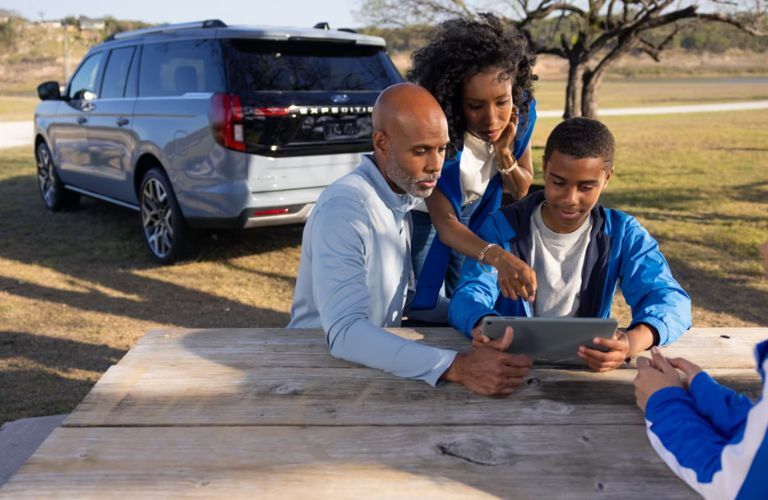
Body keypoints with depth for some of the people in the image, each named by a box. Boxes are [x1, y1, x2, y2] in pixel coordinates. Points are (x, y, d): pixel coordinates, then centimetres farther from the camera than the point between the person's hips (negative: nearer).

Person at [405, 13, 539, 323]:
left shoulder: (522, 111, -25)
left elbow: (520, 191, -9)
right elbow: (443, 221, -39)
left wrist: (504, 153, -32)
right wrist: (498, 258, -59)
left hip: (476, 213, 4)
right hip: (422, 213, -4)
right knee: (425, 309, -1)